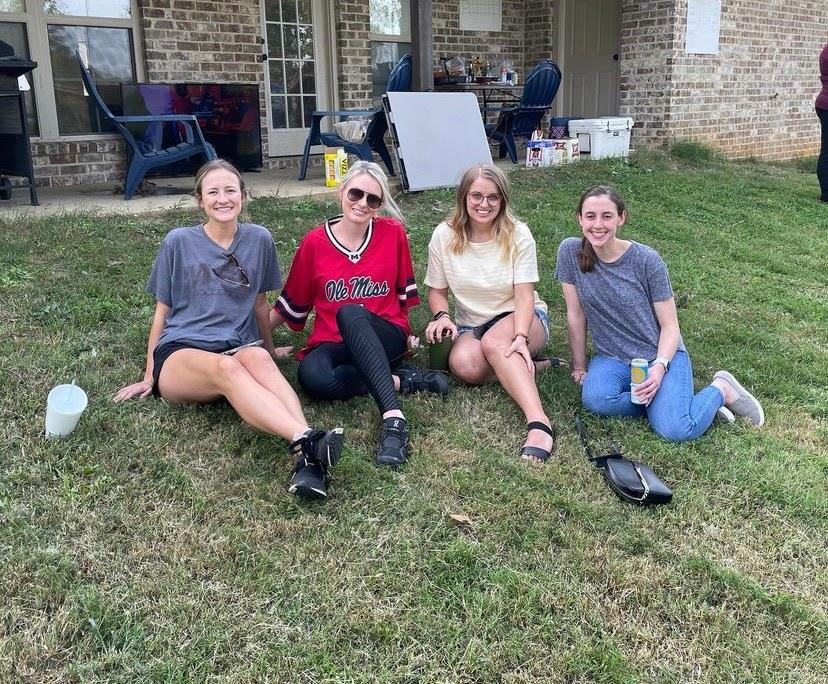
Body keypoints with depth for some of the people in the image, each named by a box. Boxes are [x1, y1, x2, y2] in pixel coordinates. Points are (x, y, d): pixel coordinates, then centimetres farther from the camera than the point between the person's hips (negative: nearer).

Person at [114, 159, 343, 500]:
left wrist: (269, 348, 31)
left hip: (237, 348, 2)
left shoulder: (259, 239, 8)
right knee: (225, 367, -38)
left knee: (257, 357, -37)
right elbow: (162, 311, 12)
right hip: (179, 355, -1)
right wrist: (149, 376, 14)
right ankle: (307, 440, -59)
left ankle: (308, 460, -58)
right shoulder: (178, 241, 4)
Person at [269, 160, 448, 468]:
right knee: (311, 376, -36)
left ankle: (394, 418, -48)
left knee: (350, 313, -38)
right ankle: (403, 380, -22)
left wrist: (407, 335, 9)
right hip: (333, 343, 1)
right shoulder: (314, 242, -1)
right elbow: (291, 303, 11)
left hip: (386, 337, -1)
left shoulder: (393, 232, -2)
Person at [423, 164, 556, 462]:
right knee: (465, 365, -35)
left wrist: (520, 338, -35)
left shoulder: (517, 234, -10)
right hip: (470, 325, 2)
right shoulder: (444, 236, -4)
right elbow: (437, 290, 4)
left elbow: (524, 295, -17)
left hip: (519, 319, -2)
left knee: (494, 342, -39)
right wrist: (442, 316, -19)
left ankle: (539, 425, -47)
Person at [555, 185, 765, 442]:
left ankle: (721, 389, 6)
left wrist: (659, 367, -24)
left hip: (661, 354, -2)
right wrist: (580, 367, 1)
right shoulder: (571, 251, -8)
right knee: (595, 398, -33)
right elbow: (575, 315, -2)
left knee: (675, 430, -25)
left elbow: (670, 326, -8)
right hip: (611, 358, 2)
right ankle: (661, 403, -5)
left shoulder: (646, 260, -13)